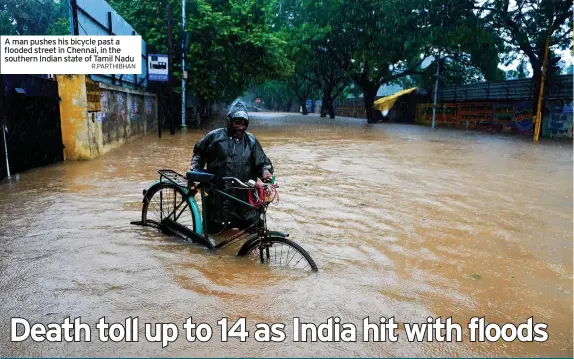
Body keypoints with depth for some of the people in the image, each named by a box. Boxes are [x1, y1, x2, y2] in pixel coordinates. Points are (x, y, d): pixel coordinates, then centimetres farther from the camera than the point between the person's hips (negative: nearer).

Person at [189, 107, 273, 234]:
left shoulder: (251, 140, 6)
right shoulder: (215, 136, 3)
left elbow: (262, 162, 7)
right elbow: (199, 151, 17)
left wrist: (266, 171, -13)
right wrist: (195, 166, 3)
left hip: (244, 194, 1)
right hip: (218, 192, 0)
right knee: (214, 228, 10)